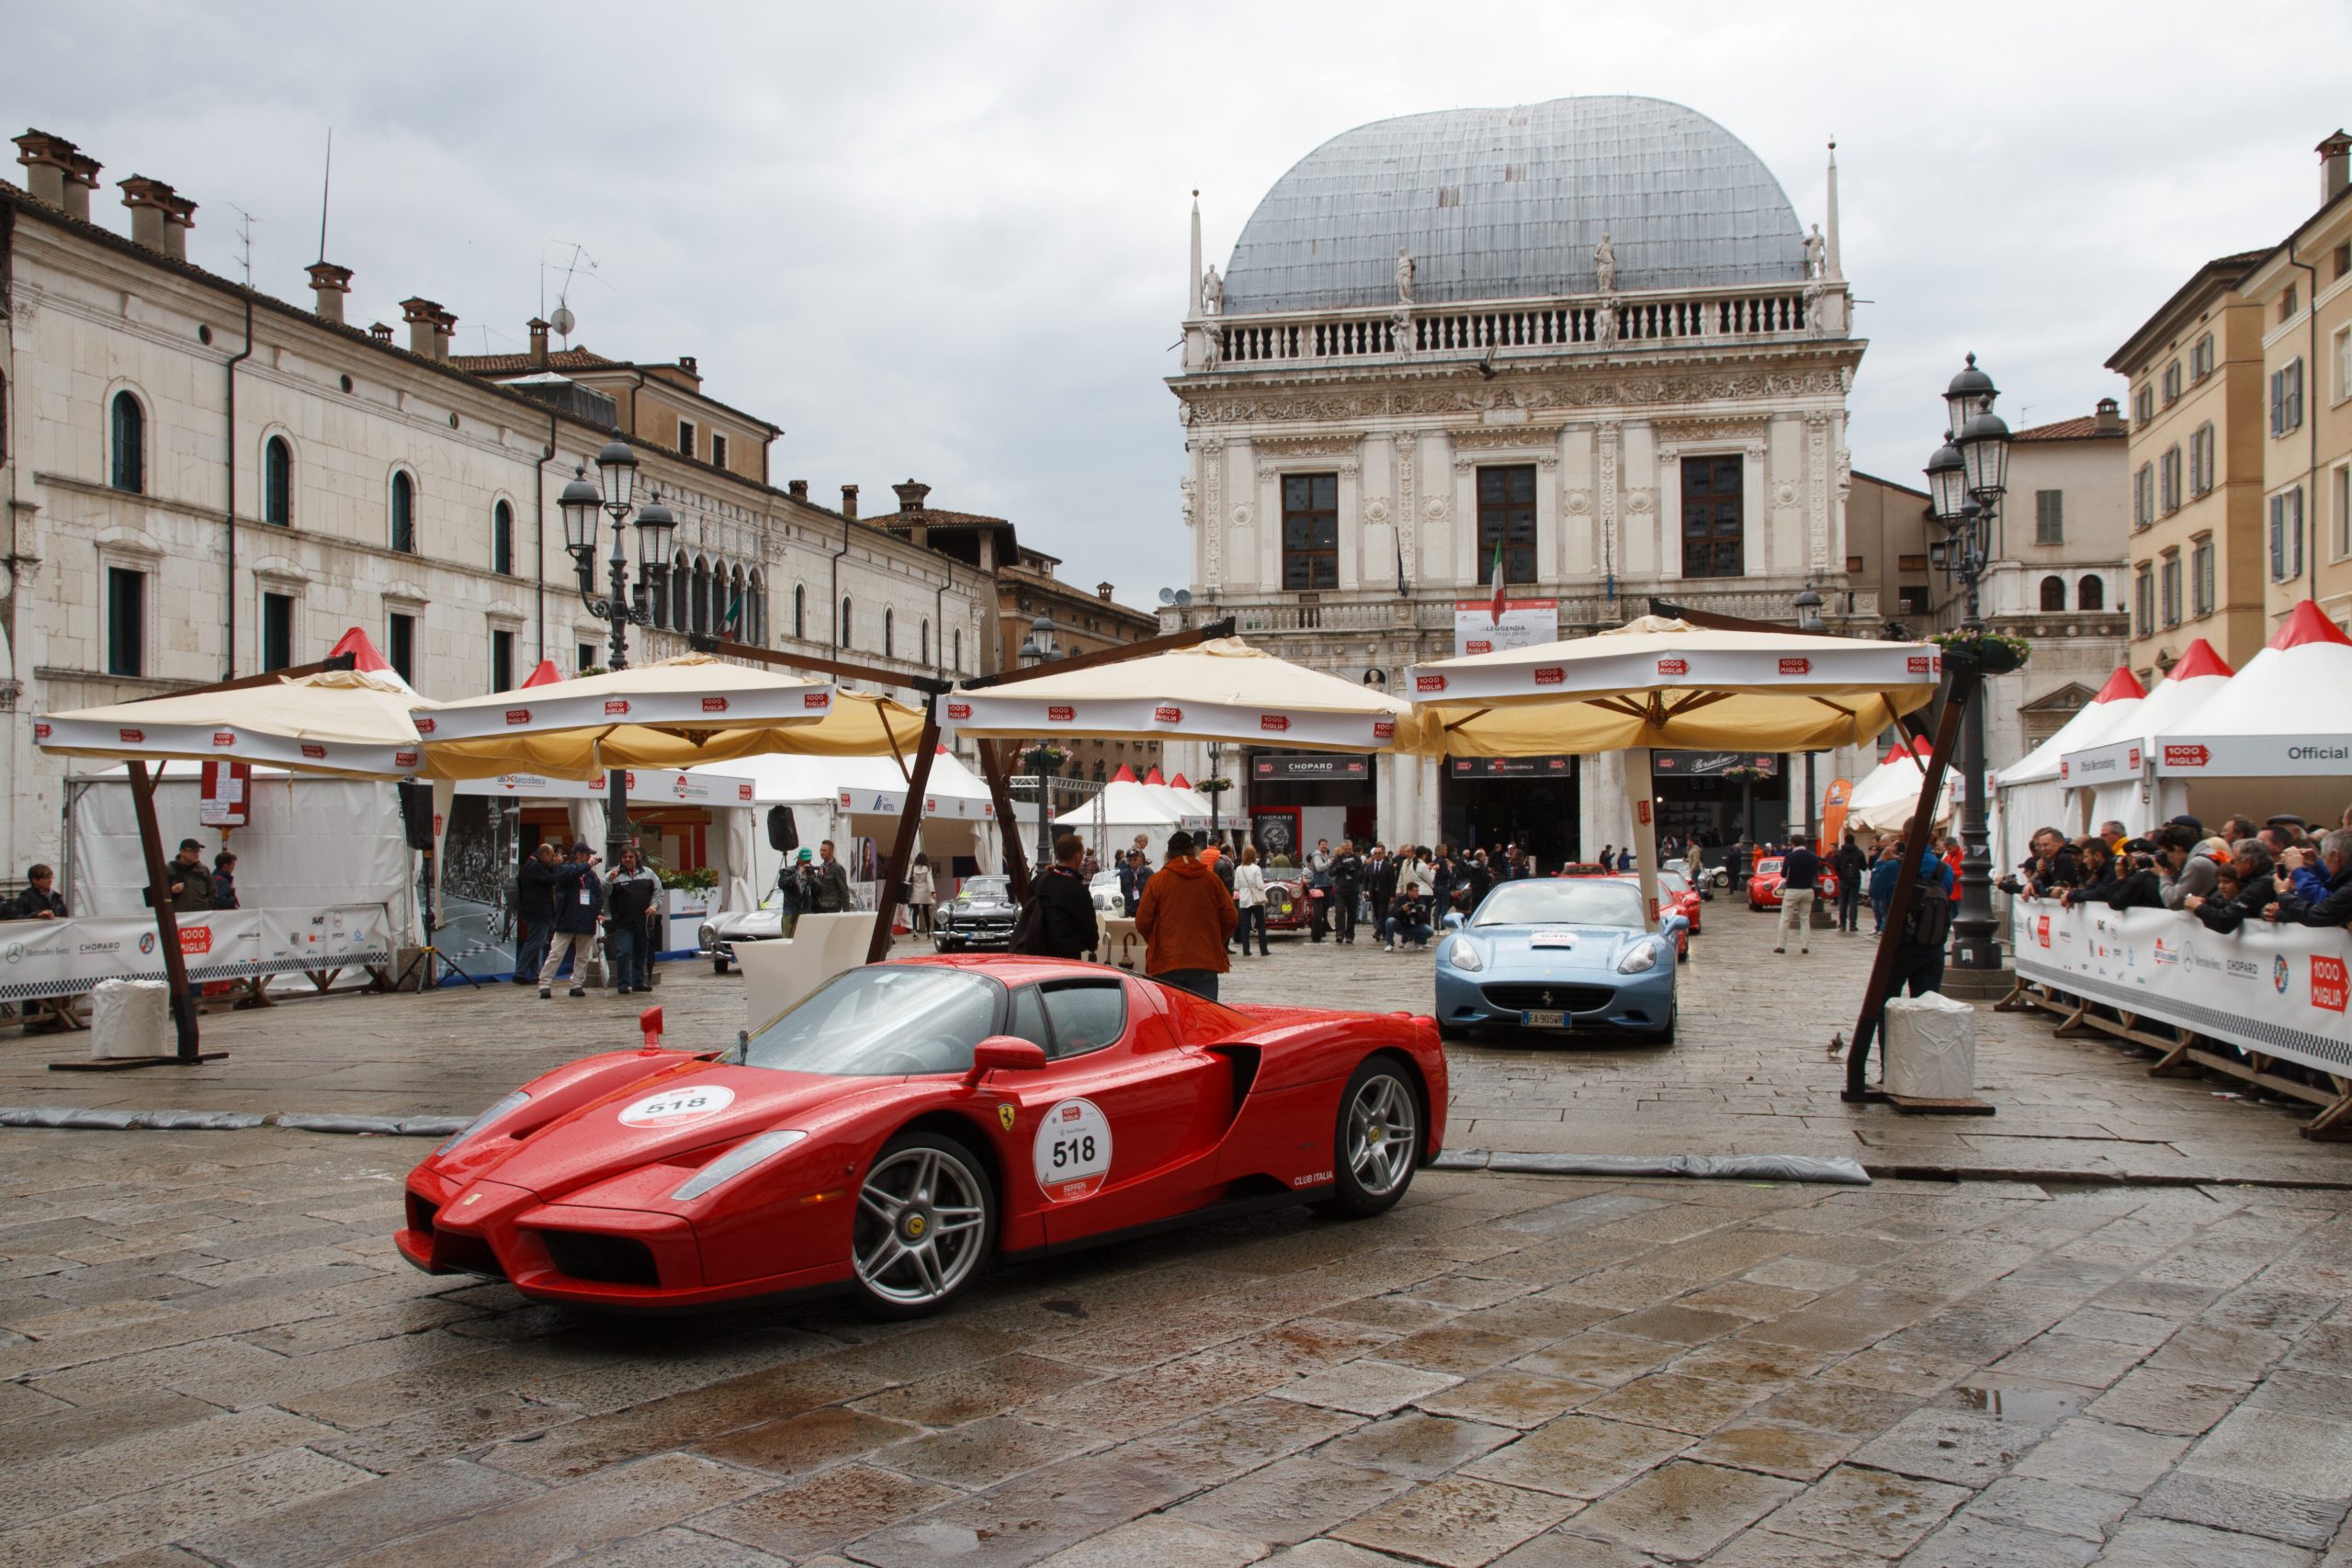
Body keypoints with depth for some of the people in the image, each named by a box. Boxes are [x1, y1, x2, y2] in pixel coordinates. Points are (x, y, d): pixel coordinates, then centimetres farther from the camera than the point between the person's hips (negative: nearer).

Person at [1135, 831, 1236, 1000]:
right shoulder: (1211, 879, 4)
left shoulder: (1157, 880, -1)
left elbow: (1142, 922, -1)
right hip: (1205, 962, 1)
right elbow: (1231, 918, 4)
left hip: (1166, 964, -1)